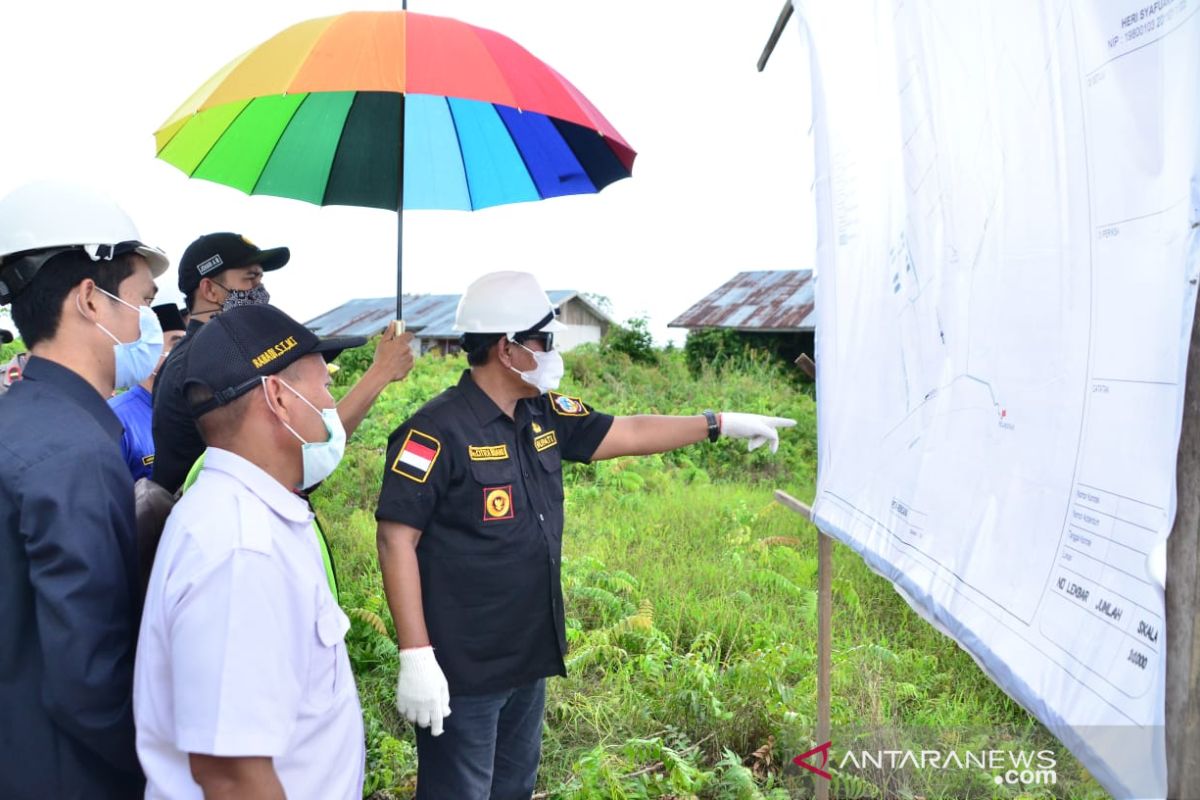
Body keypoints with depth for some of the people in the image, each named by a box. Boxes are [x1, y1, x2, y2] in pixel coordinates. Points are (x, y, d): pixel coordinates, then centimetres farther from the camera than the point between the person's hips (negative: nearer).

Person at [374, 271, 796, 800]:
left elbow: (627, 434, 14)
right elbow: (396, 541, -20)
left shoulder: (543, 416, 4)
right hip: (462, 671, -8)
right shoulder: (438, 431, -19)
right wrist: (415, 656, -22)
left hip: (529, 659, 8)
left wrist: (721, 424, 14)